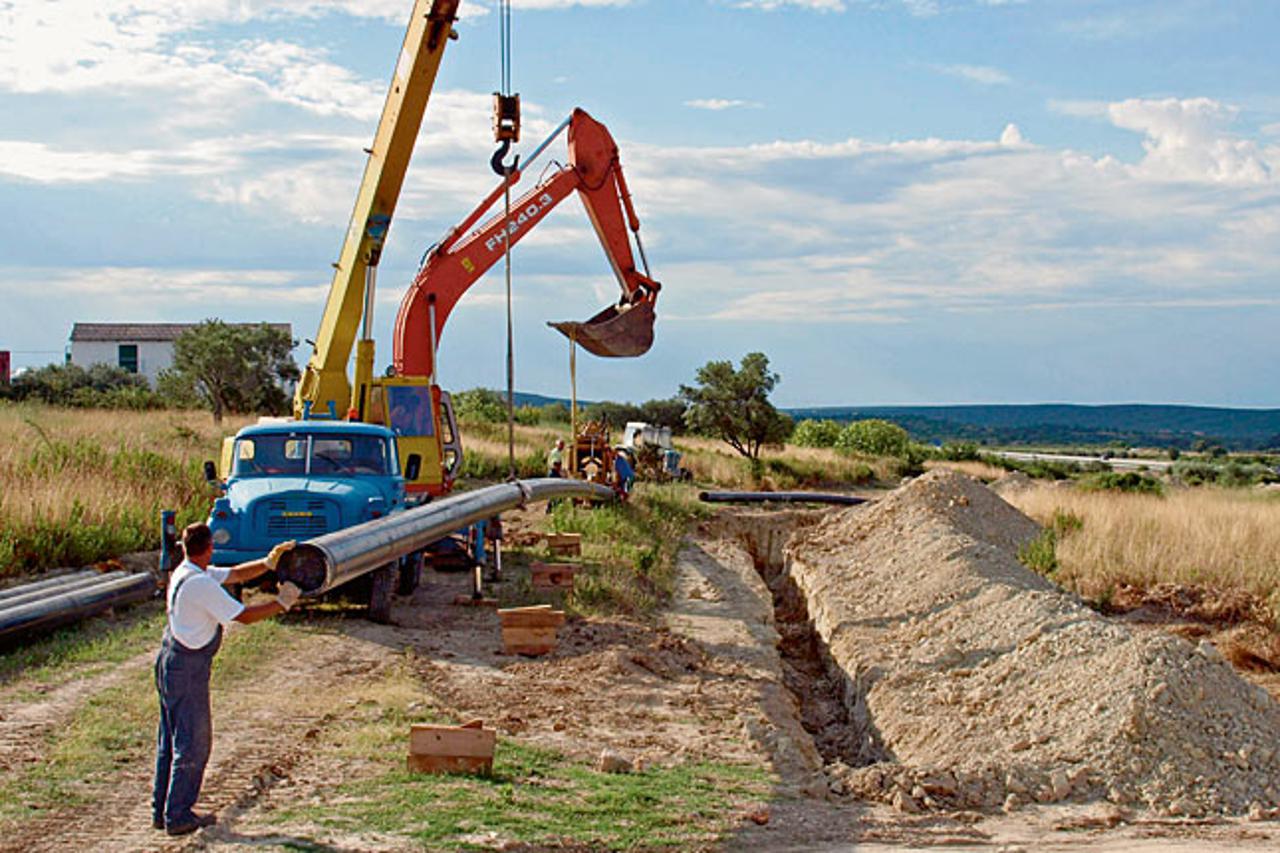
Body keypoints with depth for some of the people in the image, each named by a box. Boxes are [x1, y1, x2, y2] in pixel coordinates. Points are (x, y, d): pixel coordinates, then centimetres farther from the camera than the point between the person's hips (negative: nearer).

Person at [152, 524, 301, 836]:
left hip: (171, 661, 10)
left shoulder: (184, 573, 8)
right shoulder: (200, 584, -22)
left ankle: (162, 811, 25)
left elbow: (235, 574, 18)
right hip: (187, 667, -10)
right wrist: (282, 602, -9)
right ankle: (178, 816, 7)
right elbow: (244, 616, -19)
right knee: (192, 743, 0)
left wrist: (268, 562, 8)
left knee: (171, 740, 17)